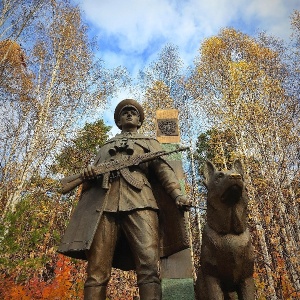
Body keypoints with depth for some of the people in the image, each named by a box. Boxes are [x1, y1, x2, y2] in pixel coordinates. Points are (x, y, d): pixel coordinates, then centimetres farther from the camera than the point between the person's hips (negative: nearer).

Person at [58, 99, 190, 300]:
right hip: (104, 203, 2)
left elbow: (163, 169, 12)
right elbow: (93, 174, 28)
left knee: (149, 265, -18)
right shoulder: (106, 146, 36)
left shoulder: (150, 143, 28)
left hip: (139, 201, -2)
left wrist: (177, 194, -8)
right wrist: (88, 174, 2)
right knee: (97, 270, -8)